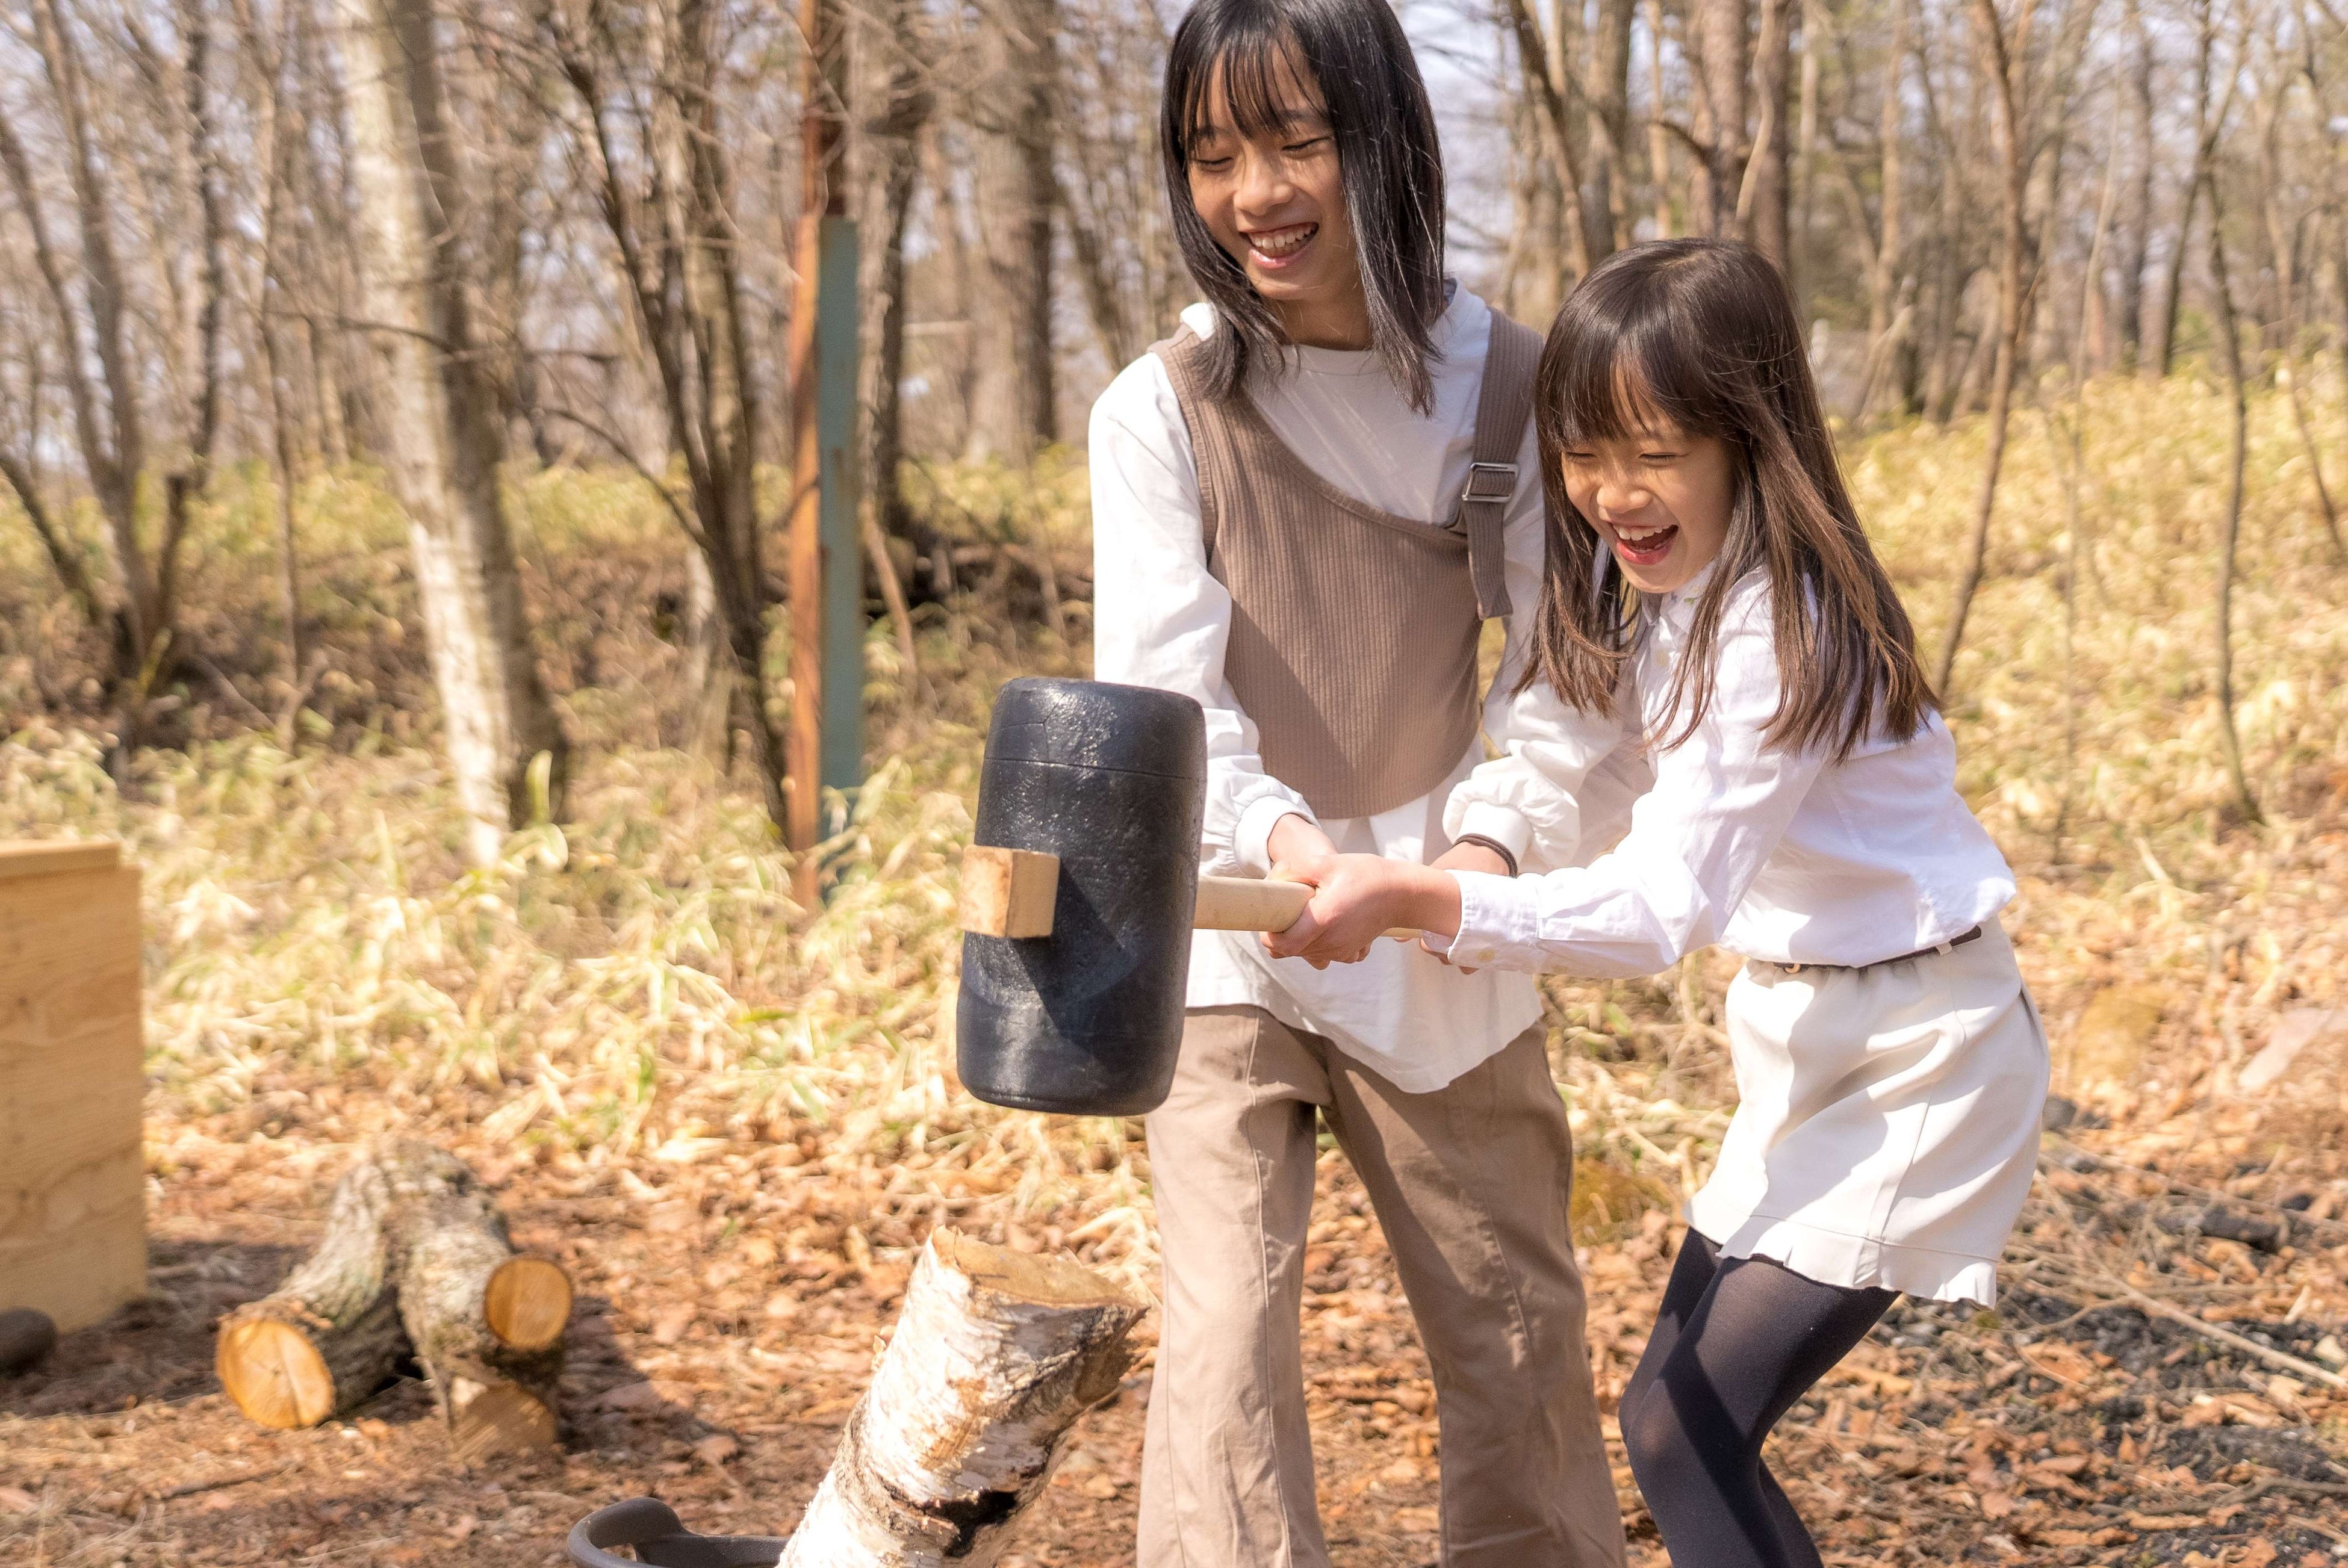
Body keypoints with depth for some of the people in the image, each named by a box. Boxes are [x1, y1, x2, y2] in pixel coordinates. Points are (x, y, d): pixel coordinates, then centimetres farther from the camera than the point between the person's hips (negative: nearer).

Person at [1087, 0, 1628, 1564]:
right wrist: (1274, 835, -33)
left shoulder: (1512, 389, -4)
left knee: (1521, 1331, 12)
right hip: (1232, 929, -1)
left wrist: (1500, 840, -21)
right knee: (1227, 1332, -9)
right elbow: (1161, 682, -14)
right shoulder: (1163, 409, -7)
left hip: (1445, 943, 2)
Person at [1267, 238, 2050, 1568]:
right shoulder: (1653, 588, 2)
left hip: (1918, 1051, -9)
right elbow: (1575, 744, 13)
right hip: (1800, 1030, 9)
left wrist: (1415, 901, -42)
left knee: (1685, 1428, -13)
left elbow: (1661, 907, -33)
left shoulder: (1782, 628, -27)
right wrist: (1384, 851, -3)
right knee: (1688, 1406, 13)